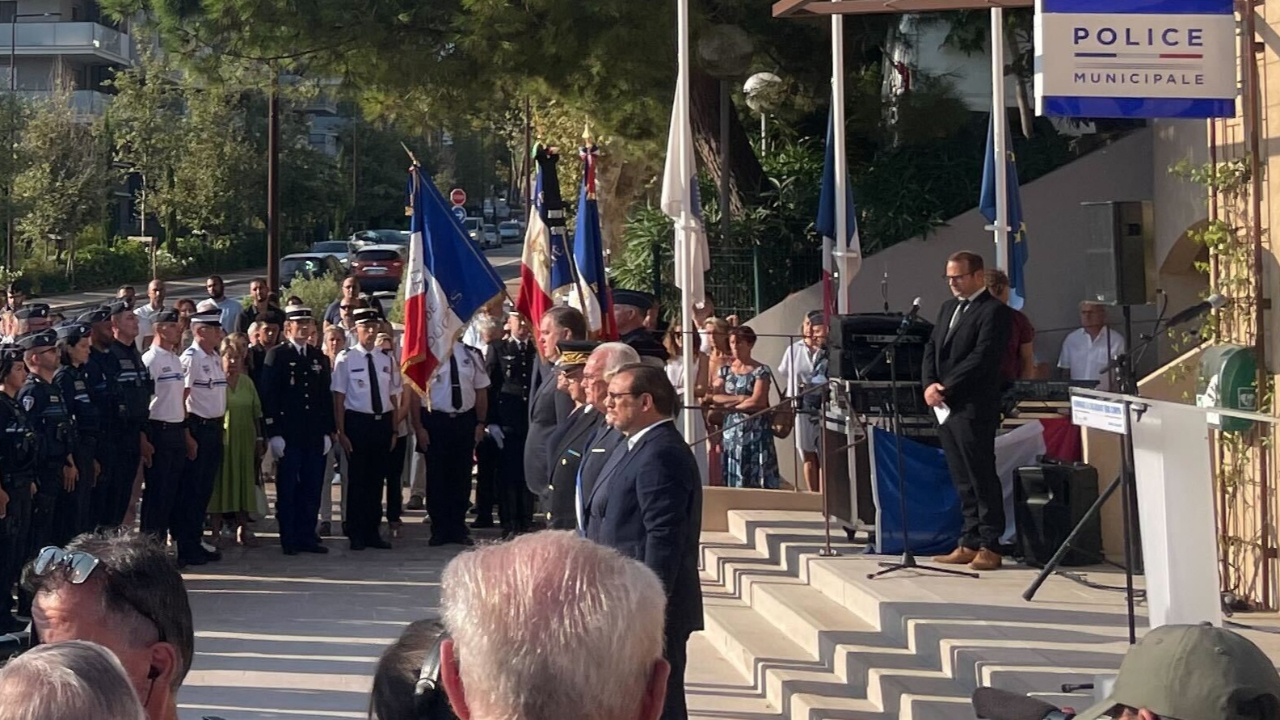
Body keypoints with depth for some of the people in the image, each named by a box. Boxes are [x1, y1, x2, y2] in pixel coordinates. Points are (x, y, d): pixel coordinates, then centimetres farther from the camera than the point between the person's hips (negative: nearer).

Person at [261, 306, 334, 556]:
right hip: (288, 434, -5)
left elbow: (326, 396, 15)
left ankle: (307, 536, 14)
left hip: (315, 435, 5)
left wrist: (328, 432, 8)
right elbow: (268, 396, -7)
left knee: (312, 488, 6)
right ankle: (289, 540, 7)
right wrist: (273, 433, -12)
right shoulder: (276, 355, -2)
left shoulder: (319, 357, 13)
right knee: (287, 488, 1)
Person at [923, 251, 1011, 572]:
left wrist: (945, 388, -16)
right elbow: (931, 349, 16)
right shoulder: (948, 308, 19)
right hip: (945, 408, 8)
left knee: (982, 479, -5)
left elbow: (981, 358, -17)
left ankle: (989, 547, -2)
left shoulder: (994, 311, -8)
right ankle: (969, 544, 14)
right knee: (963, 481, 10)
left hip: (974, 409, -8)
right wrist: (930, 385, -2)